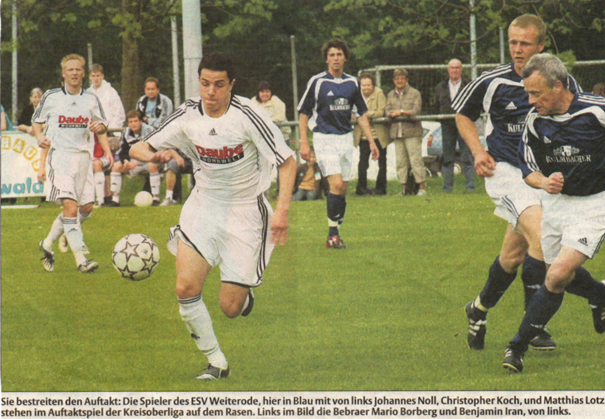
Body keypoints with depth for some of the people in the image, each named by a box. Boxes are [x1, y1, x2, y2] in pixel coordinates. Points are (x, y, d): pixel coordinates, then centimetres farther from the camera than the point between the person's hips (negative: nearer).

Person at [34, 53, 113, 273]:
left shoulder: (91, 100, 11)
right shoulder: (51, 97, 3)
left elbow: (101, 126, 21)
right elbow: (36, 121, 14)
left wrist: (99, 127, -3)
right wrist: (39, 136, -7)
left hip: (83, 155, 5)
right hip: (60, 154, -5)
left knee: (86, 208, 8)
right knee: (70, 206, -18)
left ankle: (48, 243, 27)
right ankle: (81, 260, -23)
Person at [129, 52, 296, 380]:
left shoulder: (247, 116, -18)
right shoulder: (188, 115, -6)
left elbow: (287, 161, -14)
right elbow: (138, 149, 1)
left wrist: (282, 210, -24)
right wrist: (153, 155, -23)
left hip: (245, 211, -3)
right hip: (203, 206, 3)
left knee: (230, 308, -4)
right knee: (186, 288, -16)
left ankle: (244, 294, 35)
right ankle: (216, 362, 1)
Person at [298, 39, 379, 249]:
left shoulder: (352, 83, 8)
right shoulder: (317, 82, -4)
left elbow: (361, 113, 15)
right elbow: (303, 113, -1)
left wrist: (371, 141, 9)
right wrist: (304, 143, -8)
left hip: (346, 138, 5)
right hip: (324, 139, -5)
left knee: (343, 189, 5)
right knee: (336, 184, -17)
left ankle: (334, 235, 14)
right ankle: (332, 233, -8)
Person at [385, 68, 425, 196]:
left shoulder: (414, 93, 2)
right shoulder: (391, 95, 17)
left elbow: (416, 111, -7)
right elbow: (387, 111, 8)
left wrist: (402, 112, -14)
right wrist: (393, 114, -14)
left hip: (412, 132, -5)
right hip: (396, 132, 5)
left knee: (415, 159, -10)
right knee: (400, 161, 4)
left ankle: (422, 187, -8)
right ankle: (403, 187, 7)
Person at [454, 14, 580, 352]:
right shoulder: (492, 82, -7)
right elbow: (463, 114, 12)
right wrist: (478, 151, -2)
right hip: (506, 170, -4)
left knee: (515, 254, 10)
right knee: (540, 234, -25)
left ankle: (481, 308, 37)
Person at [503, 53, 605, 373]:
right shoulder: (535, 121, -7)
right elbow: (527, 168, 2)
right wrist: (544, 182, -19)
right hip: (556, 200, 6)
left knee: (559, 274, -18)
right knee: (556, 275, 13)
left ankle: (519, 346, -7)